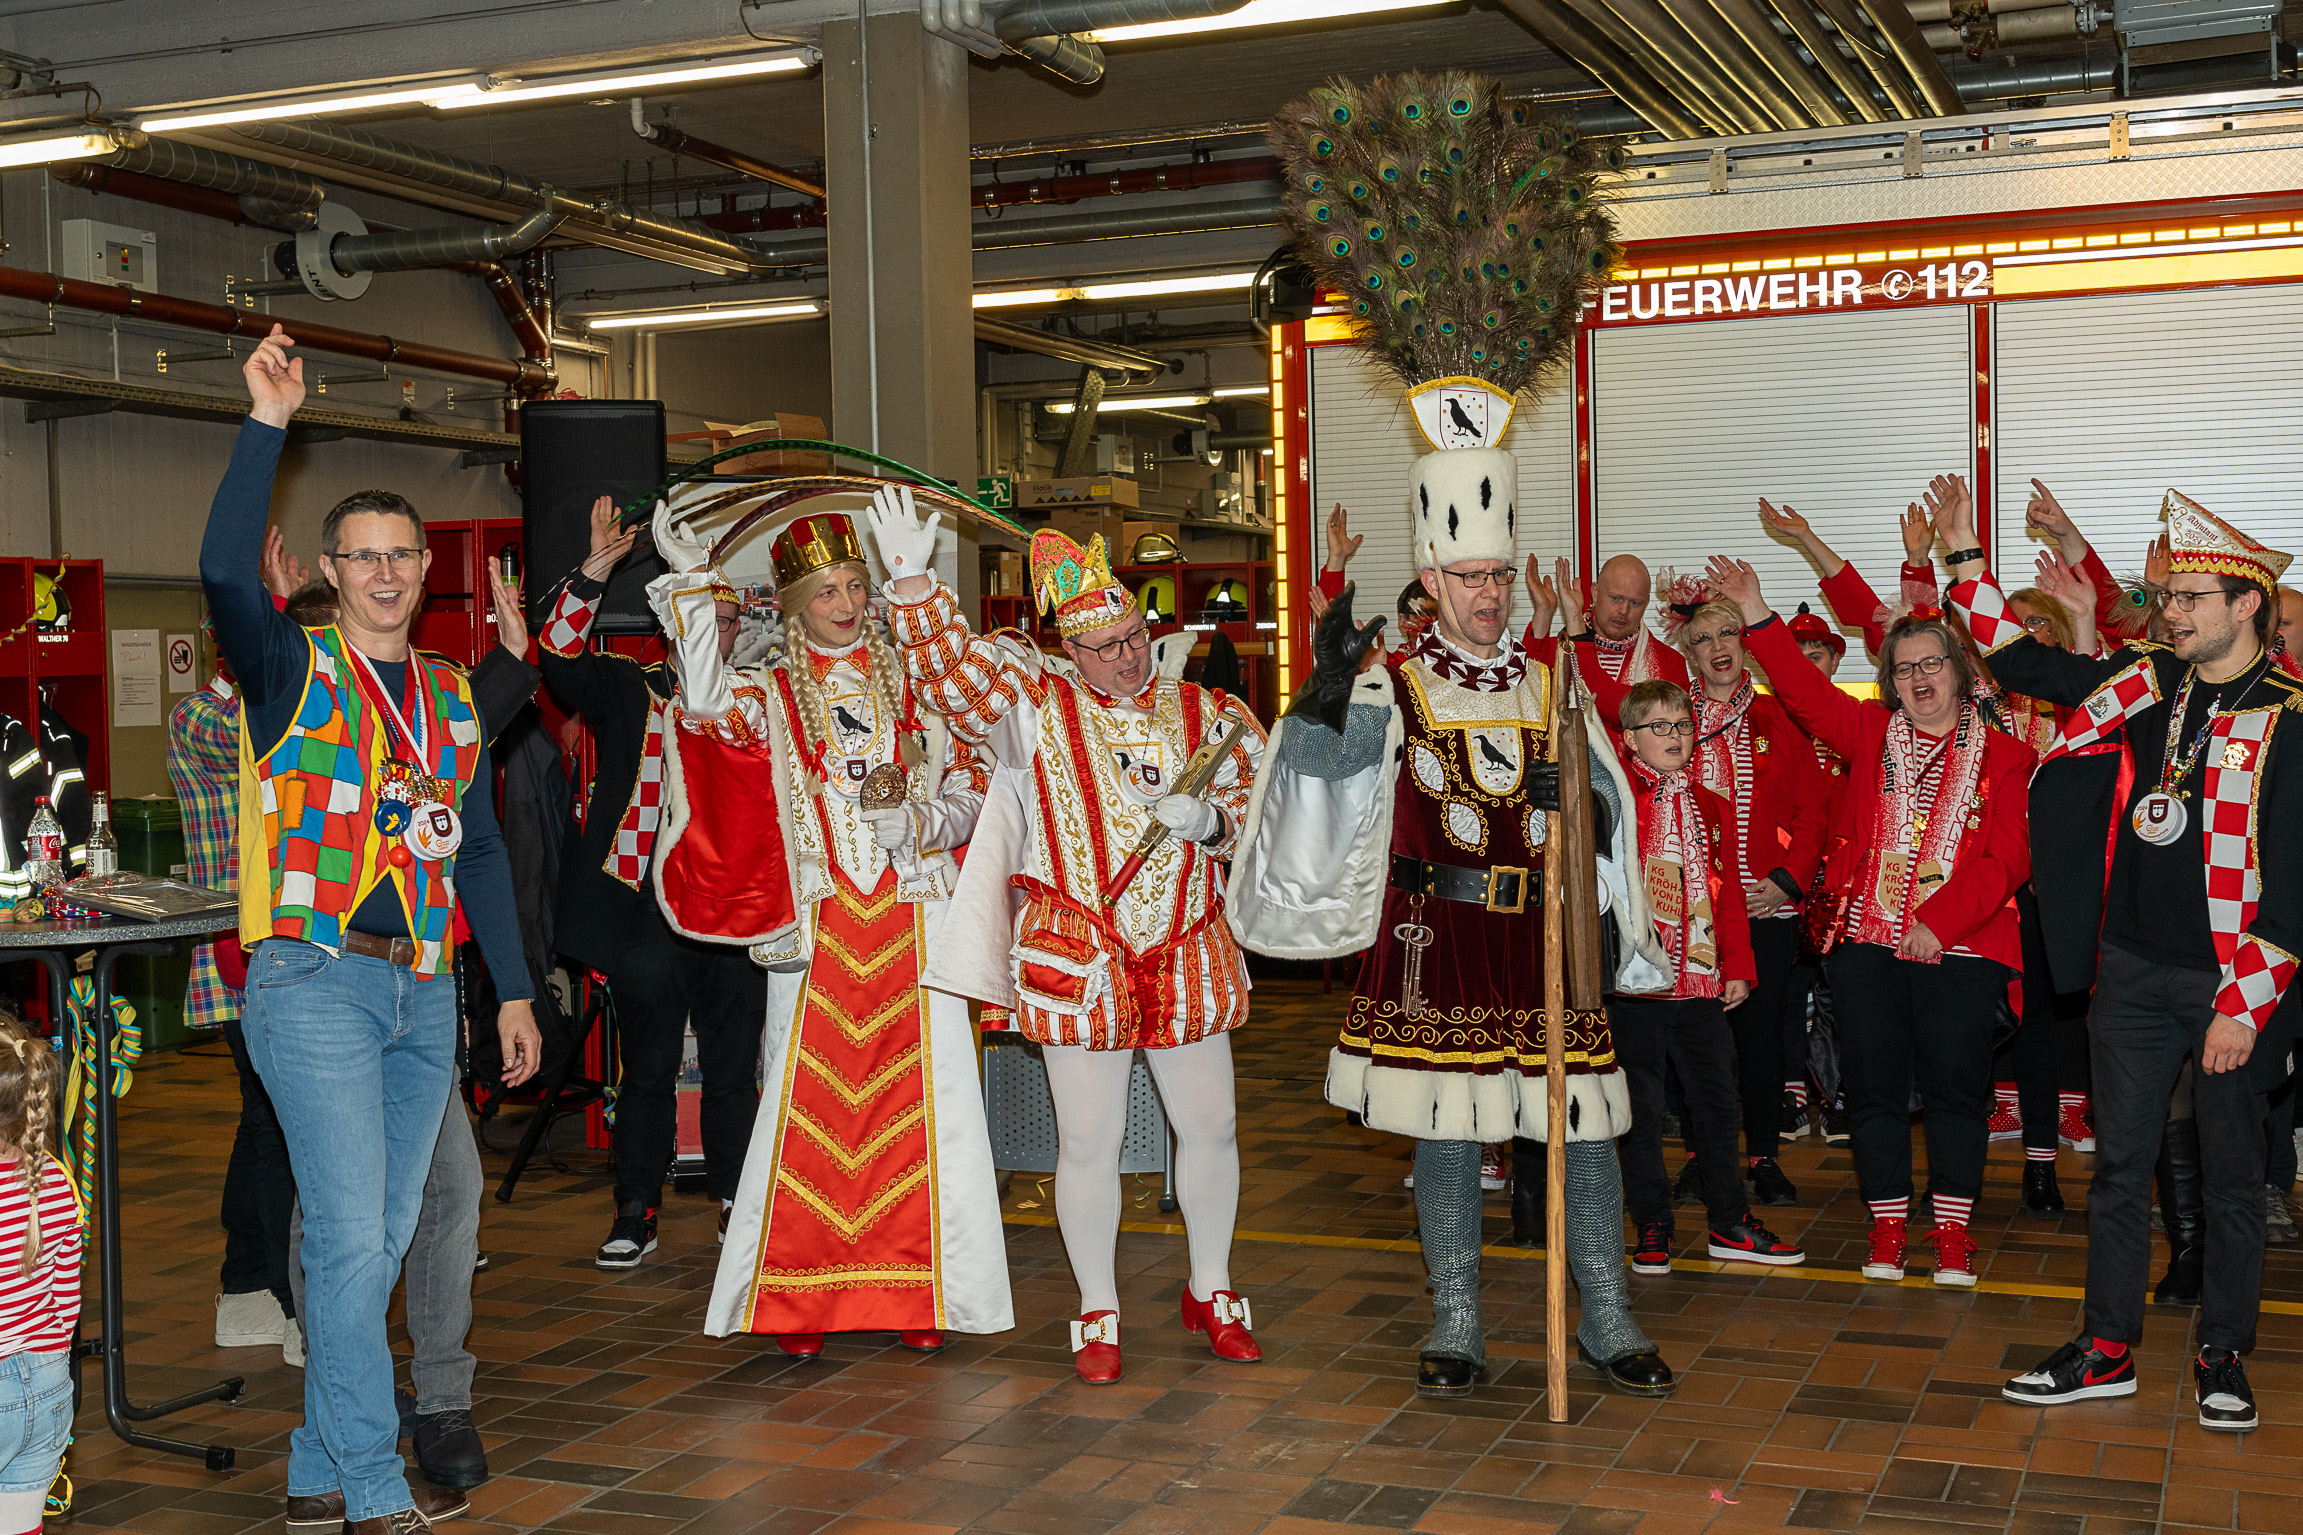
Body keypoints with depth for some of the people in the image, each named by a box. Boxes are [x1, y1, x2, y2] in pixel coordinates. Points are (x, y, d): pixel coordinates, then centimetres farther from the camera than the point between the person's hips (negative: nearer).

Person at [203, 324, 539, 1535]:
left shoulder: (452, 697, 15)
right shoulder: (292, 671, 0)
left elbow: (478, 848, 17)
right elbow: (225, 572, -21)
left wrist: (513, 990, 14)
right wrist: (268, 422, -23)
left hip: (424, 992, 6)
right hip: (315, 982, -6)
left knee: (380, 1240, 10)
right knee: (352, 1234, -10)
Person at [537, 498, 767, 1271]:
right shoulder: (629, 692, 6)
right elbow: (558, 655, -7)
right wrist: (595, 570, -16)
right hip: (647, 913, -1)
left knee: (734, 1069, 8)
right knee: (646, 1069, 5)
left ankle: (736, 1203, 19)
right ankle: (636, 1211, 15)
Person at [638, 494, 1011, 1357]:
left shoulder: (911, 684, 11)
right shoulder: (769, 696, 8)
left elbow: (971, 789, 10)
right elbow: (706, 702, -14)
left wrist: (917, 820, -10)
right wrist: (691, 579, -15)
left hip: (914, 919, 1)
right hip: (817, 924, -1)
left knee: (922, 1098, -1)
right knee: (810, 1101, -2)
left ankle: (918, 1290, 8)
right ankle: (799, 1296, 7)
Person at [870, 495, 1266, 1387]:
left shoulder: (1206, 716, 7)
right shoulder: (1035, 707, -1)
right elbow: (949, 670, -11)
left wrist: (1209, 819, -12)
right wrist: (912, 582, -22)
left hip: (1190, 957, 3)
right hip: (1076, 960, -3)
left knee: (1210, 1126, 11)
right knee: (1088, 1141, 3)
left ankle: (1210, 1291, 31)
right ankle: (1097, 1313, 20)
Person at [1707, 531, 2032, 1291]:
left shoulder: (2001, 755, 3)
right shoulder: (1870, 733, 10)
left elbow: (2008, 856, -5)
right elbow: (1803, 688, 2)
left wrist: (1940, 921, -14)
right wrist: (1757, 615, -8)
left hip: (1962, 946, -2)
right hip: (1867, 942, 2)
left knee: (1955, 1082, 2)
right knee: (1875, 1081, 5)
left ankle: (1952, 1229, 14)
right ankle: (1888, 1225, 17)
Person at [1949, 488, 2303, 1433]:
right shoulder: (2143, 681, 4)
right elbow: (2024, 663, 18)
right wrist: (1966, 560, 12)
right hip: (2133, 969, 4)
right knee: (2120, 1161, 9)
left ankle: (2222, 1355, 22)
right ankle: (2108, 1350, 19)